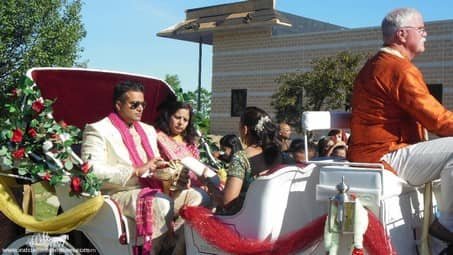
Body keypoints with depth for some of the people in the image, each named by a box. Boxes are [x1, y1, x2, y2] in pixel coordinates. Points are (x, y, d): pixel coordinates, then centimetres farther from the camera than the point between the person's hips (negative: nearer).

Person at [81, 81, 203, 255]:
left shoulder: (148, 130, 19)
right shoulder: (98, 130, -5)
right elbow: (92, 170, -18)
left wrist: (163, 169, -3)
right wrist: (136, 171, -21)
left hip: (150, 191, 8)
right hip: (119, 195, -8)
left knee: (198, 196, -10)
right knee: (163, 205, -33)